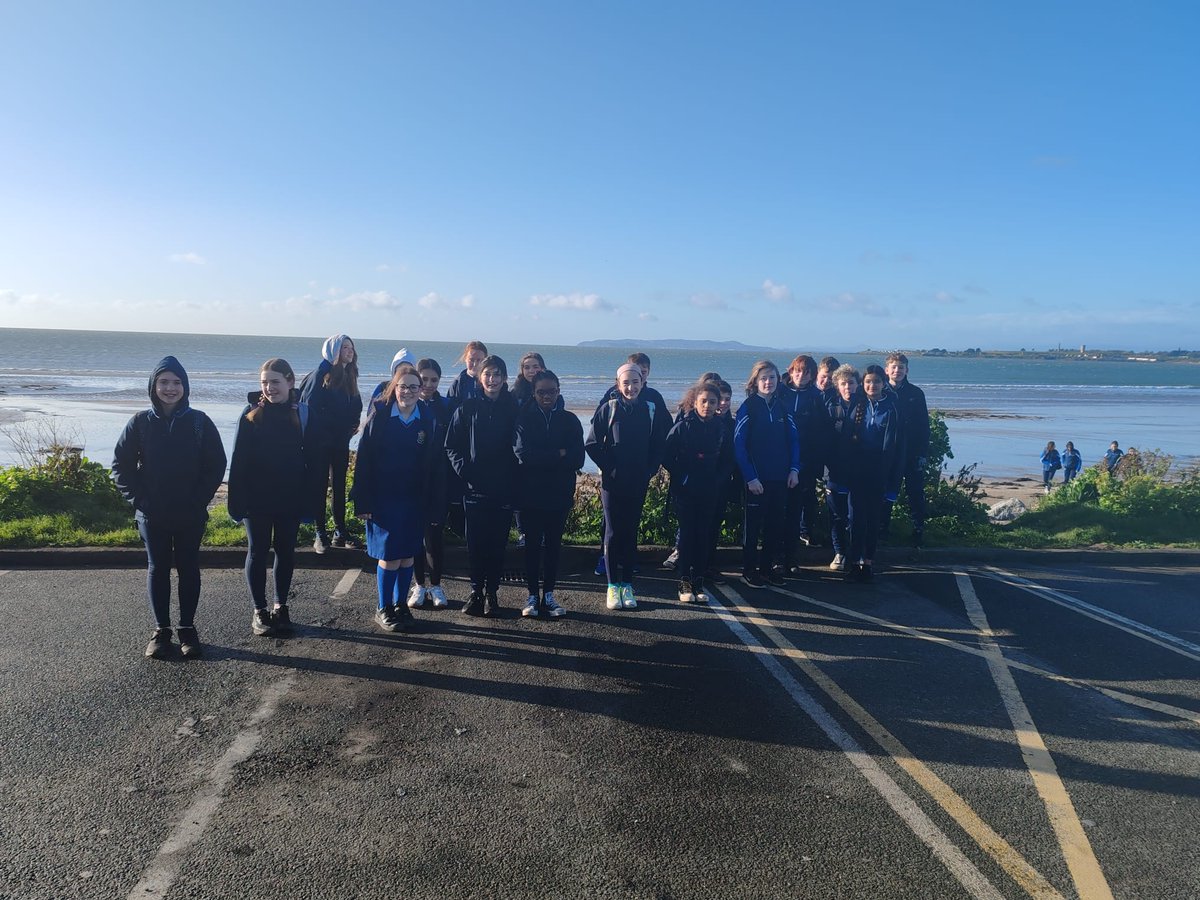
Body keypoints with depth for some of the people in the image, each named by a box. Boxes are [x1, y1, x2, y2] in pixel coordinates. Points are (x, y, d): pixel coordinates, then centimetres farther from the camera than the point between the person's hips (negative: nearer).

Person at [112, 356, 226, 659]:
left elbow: (217, 464, -2)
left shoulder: (199, 422, -5)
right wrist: (137, 498, -6)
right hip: (151, 514, 1)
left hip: (191, 514, -1)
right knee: (157, 569, 9)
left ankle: (187, 628, 18)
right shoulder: (141, 422, -2)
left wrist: (200, 499, -9)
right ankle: (161, 630, 19)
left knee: (188, 567, 7)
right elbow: (121, 464, 2)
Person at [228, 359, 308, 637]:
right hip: (256, 498, -1)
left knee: (285, 551, 10)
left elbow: (311, 457, 0)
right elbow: (238, 459, -5)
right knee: (257, 551, 7)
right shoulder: (252, 414, -5)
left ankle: (281, 607, 24)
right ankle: (259, 611, 17)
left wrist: (311, 498, -3)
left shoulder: (302, 413, -3)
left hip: (290, 498, 1)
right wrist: (236, 499, -10)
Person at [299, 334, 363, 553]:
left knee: (340, 485, 10)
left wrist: (351, 426, 0)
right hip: (319, 442, -6)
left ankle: (340, 531, 18)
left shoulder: (350, 376, 10)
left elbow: (355, 407, 15)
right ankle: (320, 534, 8)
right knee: (320, 485, 1)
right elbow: (308, 404, -15)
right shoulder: (321, 374, -11)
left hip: (340, 442, 6)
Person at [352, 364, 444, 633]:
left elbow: (435, 464, 3)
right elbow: (363, 458, -7)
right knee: (389, 555, -1)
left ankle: (400, 605, 25)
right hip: (383, 498, -3)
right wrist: (363, 500, -11)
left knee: (408, 554, 9)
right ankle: (383, 609, 15)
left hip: (415, 500, 3)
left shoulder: (429, 420, 1)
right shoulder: (379, 416, -7)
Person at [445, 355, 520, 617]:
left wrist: (513, 478, -6)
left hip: (503, 490, 0)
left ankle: (491, 592, 17)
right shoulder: (467, 408, 2)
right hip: (474, 489, 0)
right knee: (475, 543, 3)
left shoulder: (514, 408, 2)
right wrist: (465, 472, -8)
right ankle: (476, 592, 16)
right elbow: (452, 446, 4)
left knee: (497, 543, 5)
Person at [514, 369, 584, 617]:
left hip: (560, 494, 2)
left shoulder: (570, 420, 4)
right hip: (530, 493, -1)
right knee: (532, 543, 5)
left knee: (554, 544, 8)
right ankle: (533, 595, 13)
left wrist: (542, 458, -12)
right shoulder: (524, 418, -1)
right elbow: (523, 453, -15)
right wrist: (558, 455, -13)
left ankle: (549, 594, 17)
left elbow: (577, 459, -6)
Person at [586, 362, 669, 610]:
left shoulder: (652, 410, 3)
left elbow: (660, 445, 8)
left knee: (630, 532, 7)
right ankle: (613, 585, 8)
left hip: (638, 484, 2)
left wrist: (650, 470, -1)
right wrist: (608, 466, -6)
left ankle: (627, 584, 16)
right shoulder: (608, 409, -3)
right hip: (612, 482, -2)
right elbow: (592, 443, -2)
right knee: (613, 532, 1)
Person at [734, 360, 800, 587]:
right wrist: (750, 477, -14)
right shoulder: (748, 408, -6)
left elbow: (794, 439, 10)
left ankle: (767, 566, 21)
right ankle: (749, 570, 12)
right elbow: (739, 444, -10)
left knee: (776, 524, 9)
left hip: (780, 478, 5)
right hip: (756, 478, -4)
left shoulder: (782, 407, 9)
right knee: (753, 524, 2)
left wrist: (794, 469, -2)